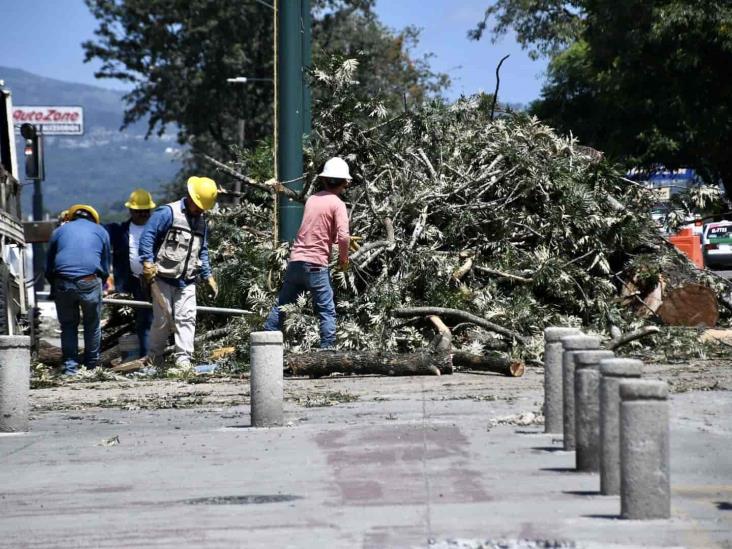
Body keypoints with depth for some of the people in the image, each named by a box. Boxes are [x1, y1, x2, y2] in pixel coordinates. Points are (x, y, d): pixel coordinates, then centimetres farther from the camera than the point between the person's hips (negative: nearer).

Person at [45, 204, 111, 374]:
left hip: (62, 283, 1)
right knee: (92, 325, 15)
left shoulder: (59, 231, 20)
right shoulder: (101, 232, 18)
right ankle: (92, 364, 21)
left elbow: (48, 266, 20)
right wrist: (100, 287, 30)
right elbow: (106, 266, 19)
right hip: (90, 282, -1)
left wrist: (55, 288, 28)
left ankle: (70, 365, 10)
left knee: (68, 325, 14)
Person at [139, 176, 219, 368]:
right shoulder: (168, 212, -8)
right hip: (163, 278, -6)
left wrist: (208, 276, 17)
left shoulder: (201, 220, 15)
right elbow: (147, 235, -14)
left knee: (186, 318, -5)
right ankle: (153, 358, 17)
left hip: (187, 282, 6)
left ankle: (183, 359, -6)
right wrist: (147, 262, -22)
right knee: (163, 319, 1)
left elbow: (202, 251, 23)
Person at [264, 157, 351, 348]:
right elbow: (343, 236, -18)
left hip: (296, 260, 6)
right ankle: (327, 349, -6)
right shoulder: (337, 204, -7)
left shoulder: (312, 199, 12)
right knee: (327, 311, 0)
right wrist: (344, 258, -1)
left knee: (281, 306, 15)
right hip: (316, 264, -6)